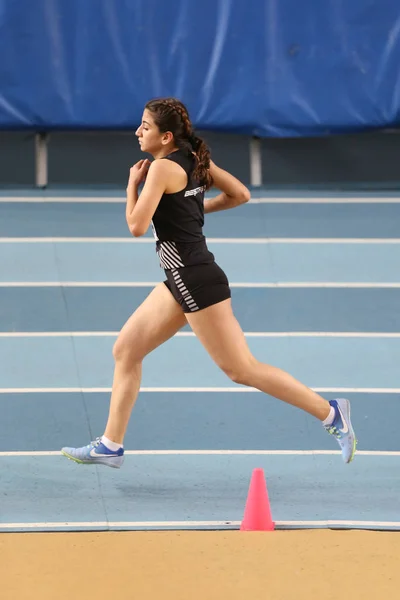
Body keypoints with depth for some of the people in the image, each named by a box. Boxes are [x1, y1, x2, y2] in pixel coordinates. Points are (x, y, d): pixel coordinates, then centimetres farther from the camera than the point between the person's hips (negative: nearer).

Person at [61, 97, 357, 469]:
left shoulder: (162, 167, -17)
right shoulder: (195, 159, 8)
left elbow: (136, 226, -20)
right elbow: (240, 194, 14)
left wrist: (132, 184, -5)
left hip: (195, 280, -10)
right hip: (181, 279, 10)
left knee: (241, 369, -5)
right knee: (125, 351, 12)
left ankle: (330, 412, -1)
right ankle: (110, 445, 16)